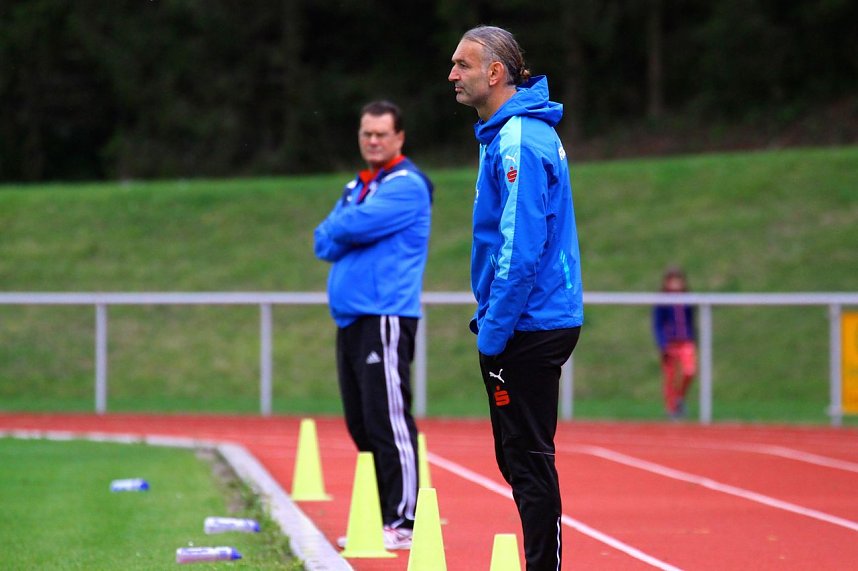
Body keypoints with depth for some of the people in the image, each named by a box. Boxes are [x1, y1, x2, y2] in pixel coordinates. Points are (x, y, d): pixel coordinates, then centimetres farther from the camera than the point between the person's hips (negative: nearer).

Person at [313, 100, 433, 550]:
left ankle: (402, 523, -11)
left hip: (385, 318, -9)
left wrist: (338, 233, 2)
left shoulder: (406, 186, -7)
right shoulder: (357, 187, 20)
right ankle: (374, 518, 17)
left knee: (388, 421, -11)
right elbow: (324, 242, 12)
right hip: (350, 318, 9)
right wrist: (345, 236, -6)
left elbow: (353, 226, -18)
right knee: (362, 425, 11)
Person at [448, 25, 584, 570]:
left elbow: (522, 249, -22)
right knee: (519, 458, 14)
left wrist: (494, 329, -18)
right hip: (537, 325, 10)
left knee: (529, 460, -7)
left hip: (527, 330, -10)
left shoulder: (518, 141, -17)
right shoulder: (513, 133, 15)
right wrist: (488, 317, 20)